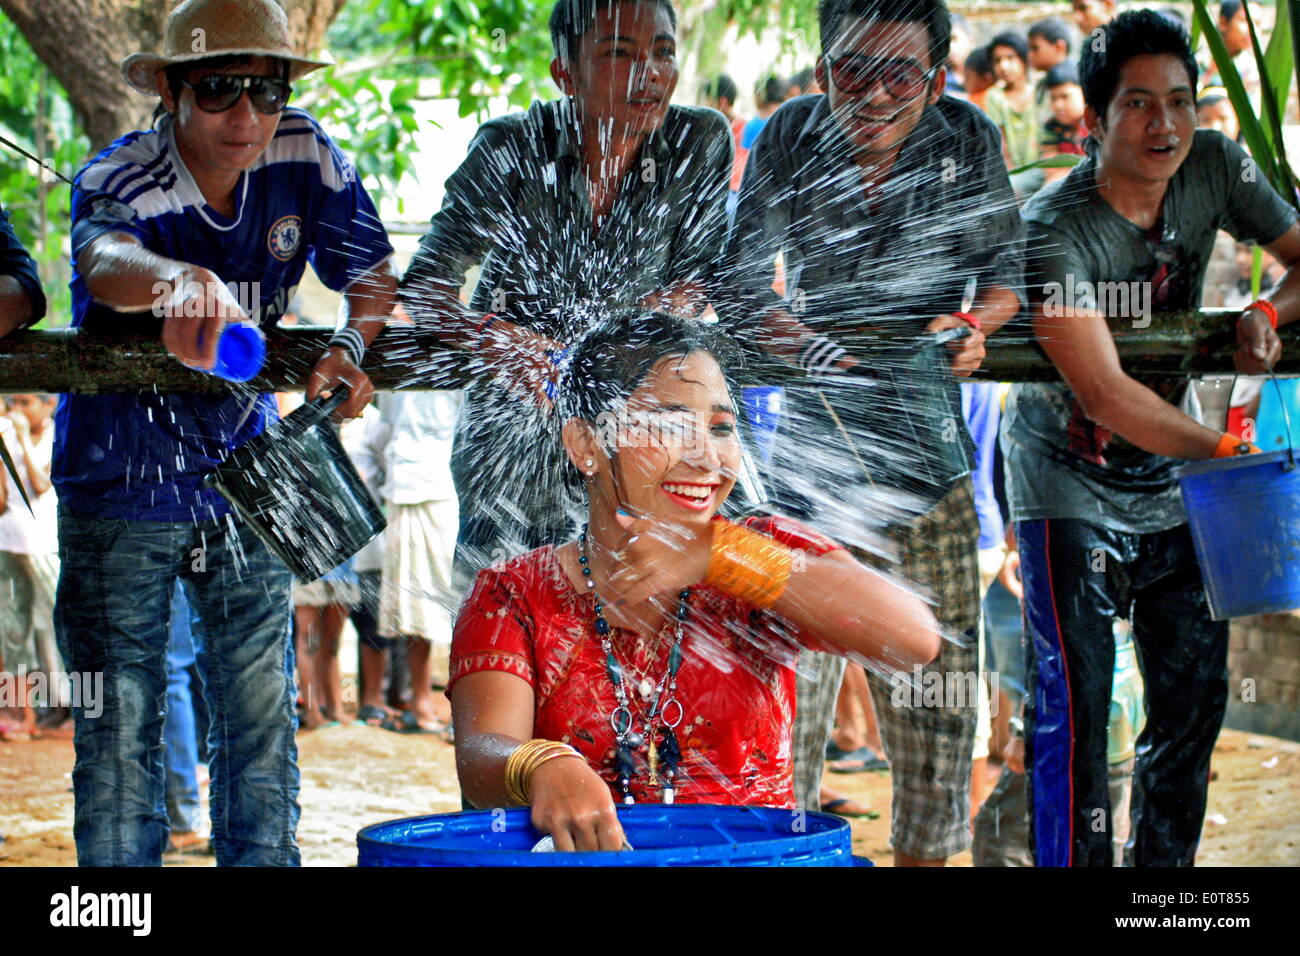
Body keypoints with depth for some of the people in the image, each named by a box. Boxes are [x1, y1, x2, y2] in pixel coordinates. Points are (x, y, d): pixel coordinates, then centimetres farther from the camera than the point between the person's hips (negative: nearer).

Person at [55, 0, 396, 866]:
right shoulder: (117, 179, -22)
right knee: (120, 726, -1)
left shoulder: (304, 158, -9)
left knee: (261, 713, 6)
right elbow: (105, 258, -45)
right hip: (120, 490, -3)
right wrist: (180, 285, -69)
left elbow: (372, 269, 0)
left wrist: (353, 347, -24)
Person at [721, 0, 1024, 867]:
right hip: (814, 441, -1)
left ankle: (926, 850, 17)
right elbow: (740, 288, -4)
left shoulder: (969, 139, -4)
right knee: (790, 669, -8)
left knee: (935, 675, 4)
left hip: (925, 440, 1)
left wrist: (975, 322, -14)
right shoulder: (793, 138, -6)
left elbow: (1002, 272, 7)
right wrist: (798, 339, -24)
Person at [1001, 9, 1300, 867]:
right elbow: (1104, 394, -30)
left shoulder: (1213, 167, -8)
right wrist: (1227, 450, -37)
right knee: (1076, 704, -11)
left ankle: (1165, 867, 22)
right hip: (1070, 481, -6)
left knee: (1196, 696, 8)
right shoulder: (1054, 229, -25)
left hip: (1173, 482, 6)